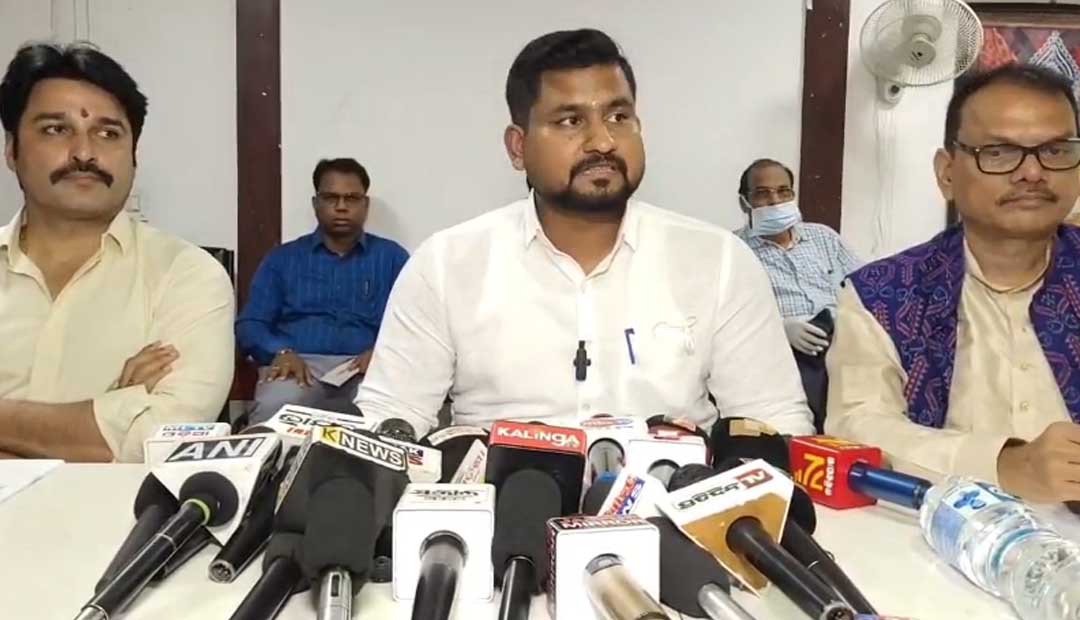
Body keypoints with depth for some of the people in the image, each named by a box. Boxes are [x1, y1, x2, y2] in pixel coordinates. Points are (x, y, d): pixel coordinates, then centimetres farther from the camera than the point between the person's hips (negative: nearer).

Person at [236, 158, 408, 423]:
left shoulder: (392, 257, 17)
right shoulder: (283, 258, 19)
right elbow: (250, 324, 11)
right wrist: (281, 352, -11)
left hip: (365, 368, 0)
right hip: (299, 364, 1)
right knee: (271, 410, -35)